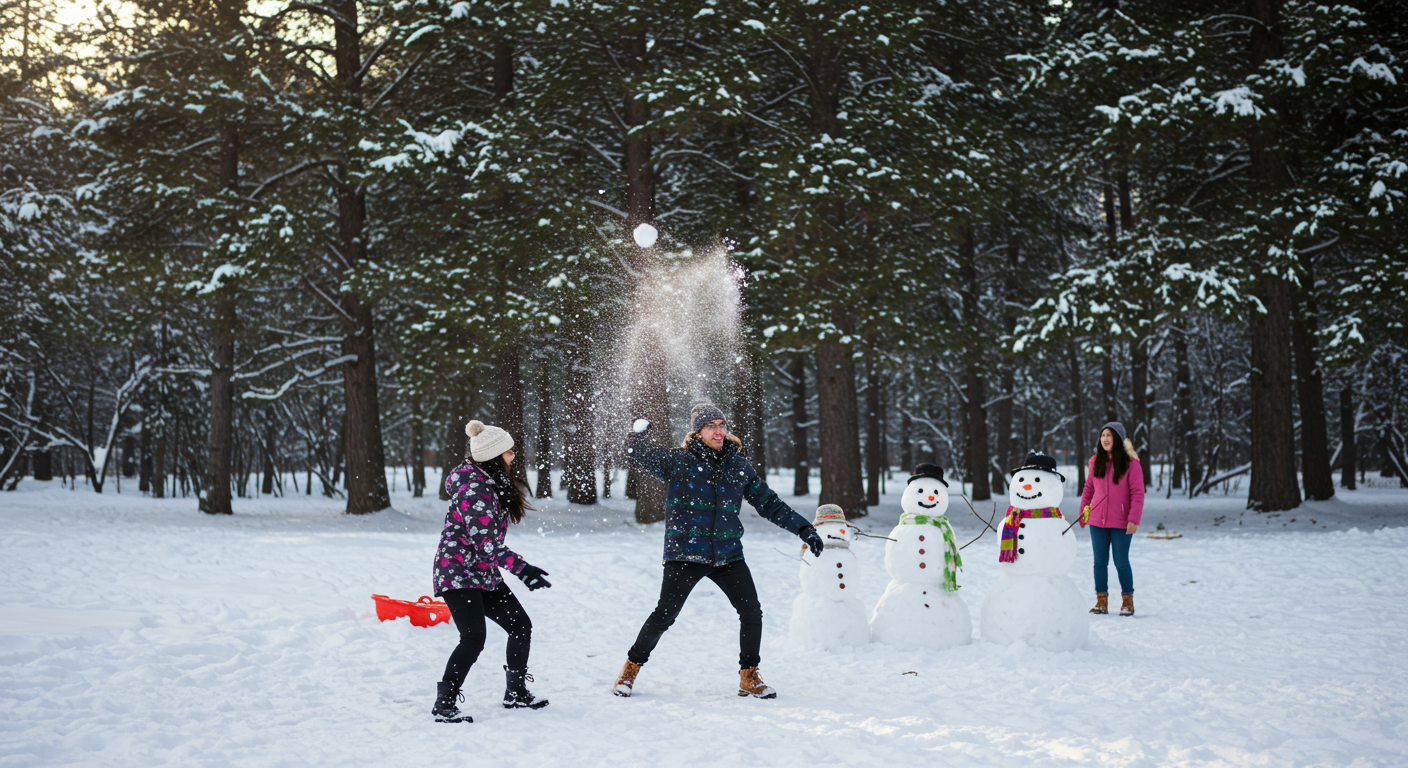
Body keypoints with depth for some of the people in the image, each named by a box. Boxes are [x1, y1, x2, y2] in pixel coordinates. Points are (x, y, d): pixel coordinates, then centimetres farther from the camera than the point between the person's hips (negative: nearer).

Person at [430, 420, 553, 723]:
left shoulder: (491, 481, 8)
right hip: (458, 573, -10)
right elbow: (484, 542, -27)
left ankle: (515, 693, 25)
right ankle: (444, 705, -10)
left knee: (521, 626, 10)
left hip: (484, 574, 10)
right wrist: (521, 568, -29)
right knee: (473, 638, -20)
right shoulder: (473, 488, -23)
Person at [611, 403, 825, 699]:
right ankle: (631, 667, 16)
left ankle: (749, 678, 14)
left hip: (727, 554, 4)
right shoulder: (677, 462, 0)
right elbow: (636, 453, 7)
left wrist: (804, 529, 14)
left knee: (752, 612, -4)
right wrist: (638, 432, -10)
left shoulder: (738, 466, 9)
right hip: (685, 553, -3)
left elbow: (769, 503, 17)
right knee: (664, 616, -6)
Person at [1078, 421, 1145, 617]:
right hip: (1097, 521, 4)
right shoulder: (1096, 461, 5)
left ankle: (1127, 600, 17)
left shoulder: (1130, 463, -8)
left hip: (1121, 523, -4)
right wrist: (1083, 509, 8)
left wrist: (1134, 519, -15)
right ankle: (1101, 601, 16)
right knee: (1100, 562, 7)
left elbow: (1138, 493, -9)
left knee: (1121, 562, 1)